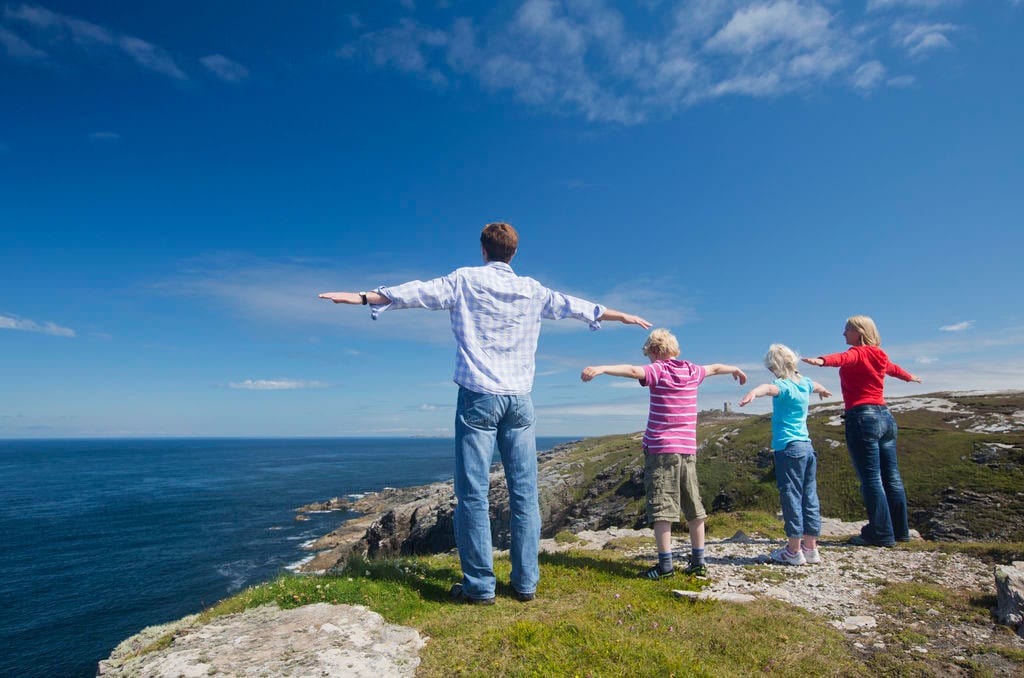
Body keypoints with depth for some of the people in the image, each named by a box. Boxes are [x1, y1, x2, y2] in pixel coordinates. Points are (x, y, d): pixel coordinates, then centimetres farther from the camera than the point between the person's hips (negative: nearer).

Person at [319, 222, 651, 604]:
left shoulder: (465, 280, 3)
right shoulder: (533, 290, 13)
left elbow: (419, 292, 0)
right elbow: (577, 306, 24)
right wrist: (624, 316, 39)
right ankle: (526, 582, 14)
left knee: (473, 494, 0)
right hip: (519, 399, 4)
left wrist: (363, 297, 6)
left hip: (478, 396, -3)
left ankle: (479, 586, 4)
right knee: (524, 493, 7)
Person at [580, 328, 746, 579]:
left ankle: (665, 564, -7)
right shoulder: (692, 371, 11)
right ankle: (698, 561, 21)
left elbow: (633, 370, -27)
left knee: (660, 507, -5)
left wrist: (601, 368, -41)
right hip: (688, 449, 6)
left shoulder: (658, 370, -7)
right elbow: (715, 368, 32)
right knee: (693, 508, 13)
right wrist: (735, 369, 53)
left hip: (660, 448, -6)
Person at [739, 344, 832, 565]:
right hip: (807, 447, 8)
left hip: (788, 448, -8)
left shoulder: (784, 386, -11)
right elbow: (816, 386, 39)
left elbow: (769, 387, -36)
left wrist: (753, 392, -57)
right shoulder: (804, 383, 13)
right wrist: (824, 391, 62)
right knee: (809, 497, 11)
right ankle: (810, 548, 19)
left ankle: (794, 550, 2)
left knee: (791, 497, -3)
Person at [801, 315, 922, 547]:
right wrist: (910, 377, 61)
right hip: (885, 416, 9)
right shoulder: (879, 356, 17)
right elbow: (894, 368, 39)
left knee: (870, 479, -5)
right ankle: (900, 530, 24)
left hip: (862, 417, -9)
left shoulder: (858, 353, -7)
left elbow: (843, 358, -30)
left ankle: (881, 534, -1)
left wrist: (822, 361, -51)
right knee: (891, 477, 14)